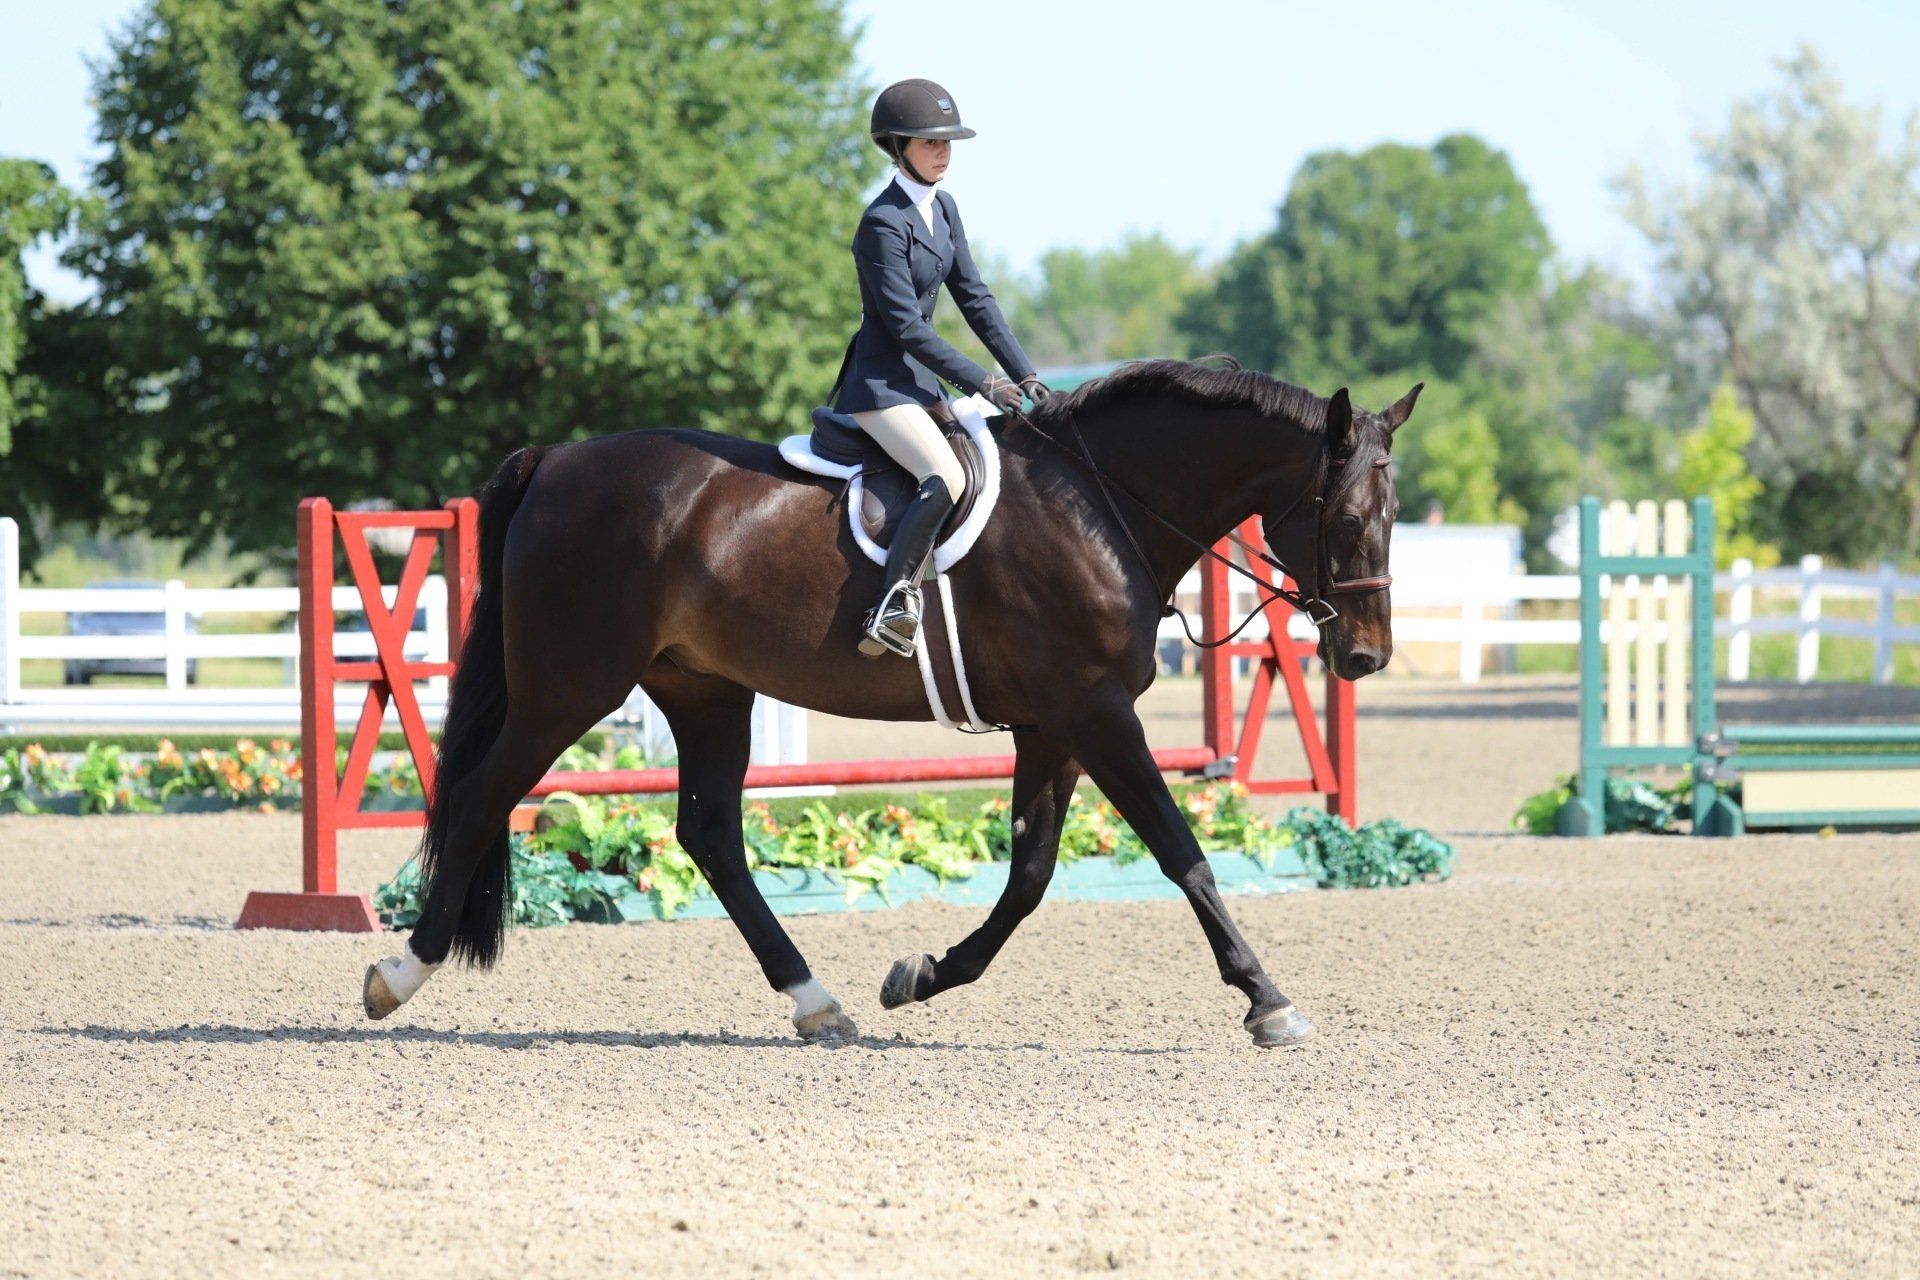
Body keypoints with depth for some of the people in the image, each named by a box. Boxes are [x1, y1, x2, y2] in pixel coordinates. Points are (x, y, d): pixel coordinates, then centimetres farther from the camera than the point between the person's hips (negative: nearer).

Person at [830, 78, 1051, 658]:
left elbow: (975, 298, 11)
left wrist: (1023, 375, 2)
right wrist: (982, 383, -18)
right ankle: (893, 605, -28)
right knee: (947, 479, -27)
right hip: (880, 384, -9)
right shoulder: (883, 223, -16)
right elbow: (905, 325, -19)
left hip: (921, 379, 9)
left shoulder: (942, 209, 10)